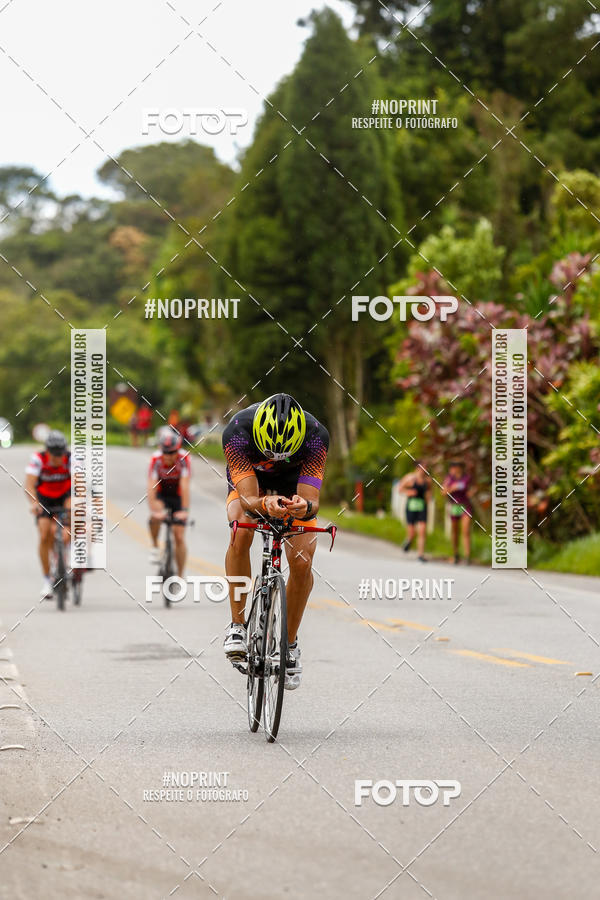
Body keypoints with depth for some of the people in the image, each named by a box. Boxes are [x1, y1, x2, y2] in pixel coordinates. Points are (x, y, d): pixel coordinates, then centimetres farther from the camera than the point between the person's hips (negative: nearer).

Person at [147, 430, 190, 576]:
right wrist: (154, 510, -45)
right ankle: (155, 546, -8)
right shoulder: (156, 459, -27)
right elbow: (151, 486, -33)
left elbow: (185, 485, -33)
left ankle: (180, 577, 5)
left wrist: (184, 510, -41)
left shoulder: (183, 458, -28)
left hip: (177, 496, 0)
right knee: (156, 516, -34)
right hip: (161, 495, 0)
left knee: (179, 537, -6)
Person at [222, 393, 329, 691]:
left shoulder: (316, 435, -37)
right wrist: (264, 504, -65)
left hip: (294, 481, 1)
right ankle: (237, 624, -18)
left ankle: (290, 644, 5)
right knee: (241, 533, -32)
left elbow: (311, 500, -39)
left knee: (302, 560, -16)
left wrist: (304, 507, -63)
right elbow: (248, 498, -42)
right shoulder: (237, 432, -39)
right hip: (249, 479, -1)